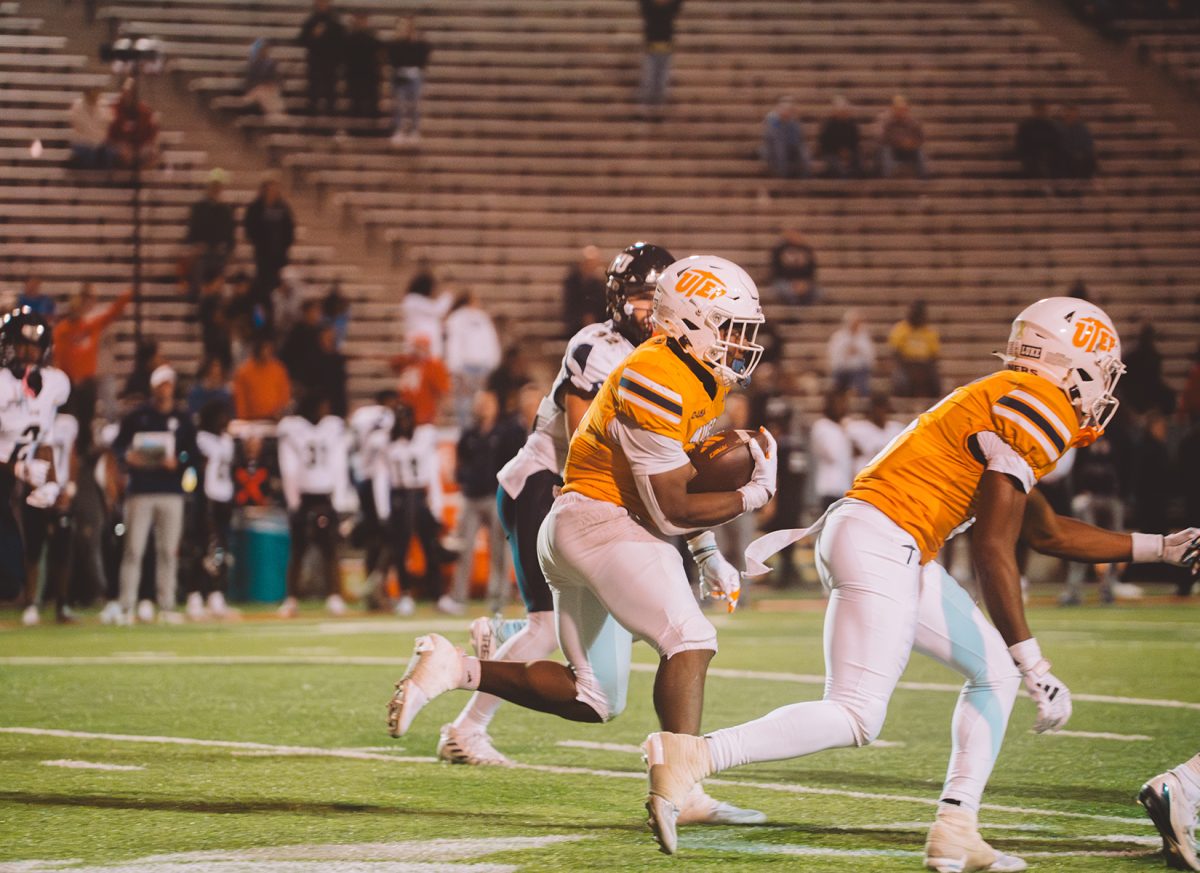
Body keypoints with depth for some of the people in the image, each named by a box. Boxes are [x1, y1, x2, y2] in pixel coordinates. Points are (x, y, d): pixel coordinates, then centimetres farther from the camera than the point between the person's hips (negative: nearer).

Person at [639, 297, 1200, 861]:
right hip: (880, 543, -11)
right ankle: (691, 756, -19)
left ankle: (956, 833, 12)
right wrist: (1033, 665, -12)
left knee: (996, 670, 17)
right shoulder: (1043, 410, -8)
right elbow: (993, 549, -14)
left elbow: (1049, 533, 32)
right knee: (855, 718, -13)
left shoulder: (1006, 400, 22)